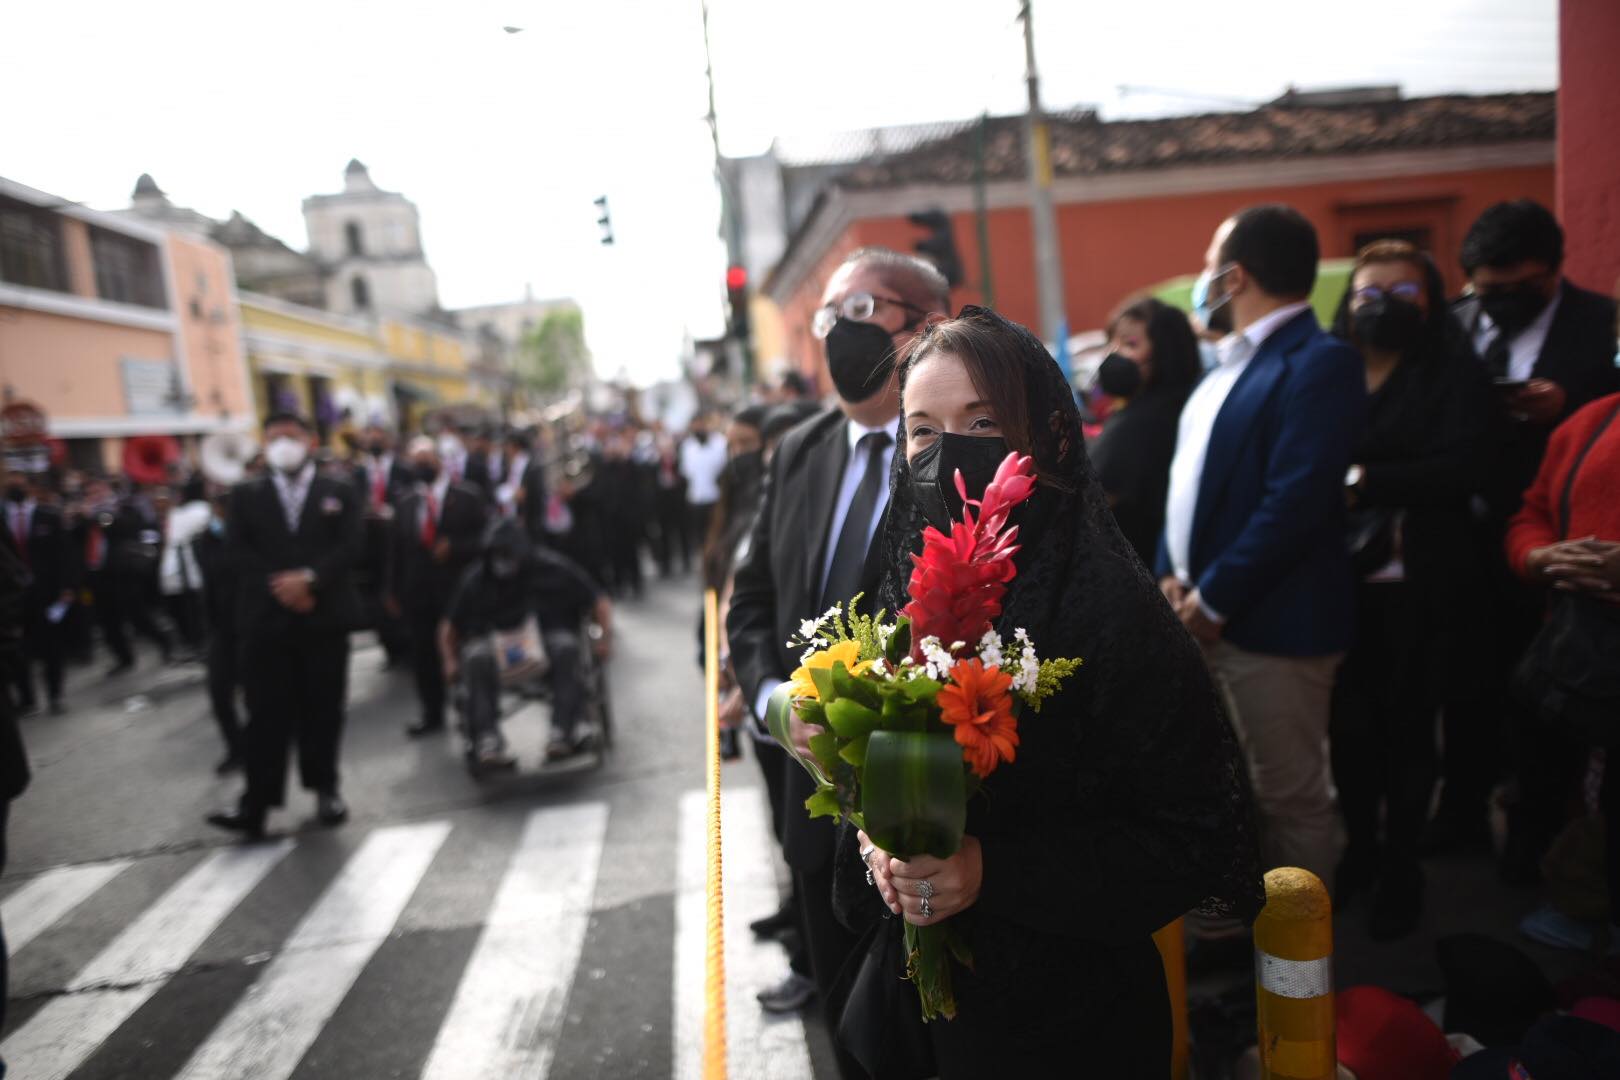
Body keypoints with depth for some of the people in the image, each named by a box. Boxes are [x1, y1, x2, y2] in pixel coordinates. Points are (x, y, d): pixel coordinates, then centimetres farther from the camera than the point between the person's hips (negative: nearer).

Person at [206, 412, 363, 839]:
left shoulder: (339, 492, 8)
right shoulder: (246, 495, 11)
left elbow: (348, 547, -4)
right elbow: (238, 551, 0)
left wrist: (309, 578, -18)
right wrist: (277, 586, -14)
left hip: (325, 616, 0)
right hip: (266, 619, 0)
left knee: (323, 709, 7)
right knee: (266, 714, -1)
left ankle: (324, 787, 20)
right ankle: (255, 805, 0)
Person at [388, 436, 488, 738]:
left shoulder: (467, 497, -4)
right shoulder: (406, 502, 8)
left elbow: (485, 538, -5)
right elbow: (397, 548, 11)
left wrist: (453, 548, -18)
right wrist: (394, 591, 11)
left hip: (458, 589, -4)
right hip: (418, 592, 4)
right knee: (422, 655, 8)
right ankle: (432, 715, 24)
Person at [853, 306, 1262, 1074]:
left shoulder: (1110, 607, -21)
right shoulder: (910, 585, -5)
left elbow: (1197, 842, -18)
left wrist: (995, 872, -26)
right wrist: (879, 840, -14)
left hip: (1068, 1017, -4)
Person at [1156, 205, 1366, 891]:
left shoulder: (1320, 362, -13)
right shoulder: (1230, 362, 15)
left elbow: (1296, 502, -22)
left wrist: (1214, 598, -17)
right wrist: (1173, 575, 2)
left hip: (1267, 620, -9)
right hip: (1198, 612, 9)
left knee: (1291, 797, 4)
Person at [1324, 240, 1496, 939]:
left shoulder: (1456, 375, 1)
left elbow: (1459, 469, -13)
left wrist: (1364, 481, -17)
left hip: (1417, 590, -2)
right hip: (1339, 584, 2)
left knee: (1407, 729, 10)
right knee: (1349, 726, 8)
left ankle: (1400, 866, 27)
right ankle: (1358, 849, 29)